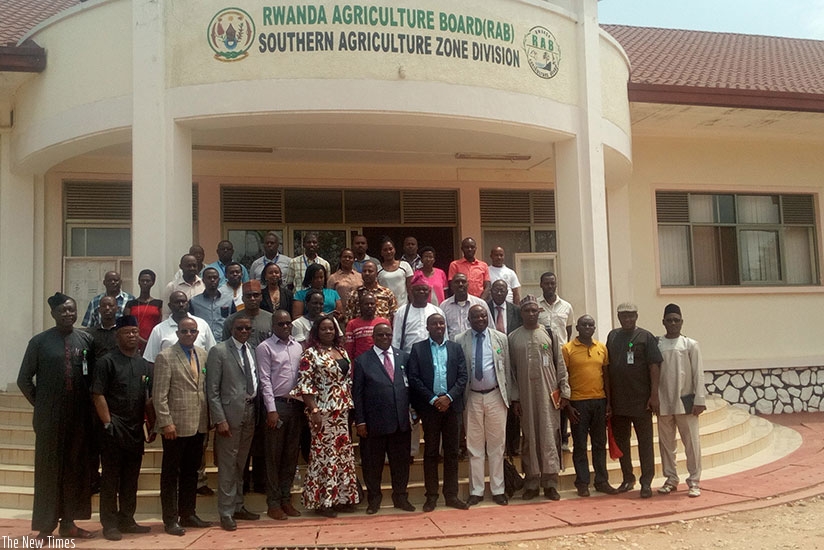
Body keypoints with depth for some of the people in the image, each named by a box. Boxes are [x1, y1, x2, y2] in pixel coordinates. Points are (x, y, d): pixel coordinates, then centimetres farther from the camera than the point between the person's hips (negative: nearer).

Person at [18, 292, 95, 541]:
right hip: (50, 417, -2)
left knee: (76, 468, 9)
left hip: (80, 416, 2)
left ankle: (68, 522, 22)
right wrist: (40, 404, 2)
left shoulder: (86, 340, 4)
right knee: (48, 468, 4)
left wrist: (90, 403, 5)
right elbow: (24, 379, 3)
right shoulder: (39, 341, -1)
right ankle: (45, 527, 12)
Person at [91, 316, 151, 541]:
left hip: (136, 430, 5)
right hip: (114, 429, -5)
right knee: (111, 479, 1)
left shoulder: (144, 364, 12)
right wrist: (108, 423, -13)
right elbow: (98, 395, -9)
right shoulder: (106, 362, -4)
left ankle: (126, 520, 21)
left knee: (131, 479, 11)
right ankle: (109, 524, 9)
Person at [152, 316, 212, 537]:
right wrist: (166, 423, -15)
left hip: (199, 425, 5)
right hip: (176, 425, -5)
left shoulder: (203, 354, 8)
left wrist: (209, 419, 6)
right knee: (171, 474, 6)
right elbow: (159, 394, -11)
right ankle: (170, 519, 15)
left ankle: (188, 514, 26)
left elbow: (207, 387, 10)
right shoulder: (165, 357, -7)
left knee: (191, 472, 14)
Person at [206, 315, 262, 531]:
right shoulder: (218, 351, -7)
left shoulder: (252, 351, 12)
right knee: (227, 465, 0)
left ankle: (238, 506, 25)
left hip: (250, 412, 6)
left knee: (241, 464, 15)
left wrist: (257, 411, 5)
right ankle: (226, 512, 9)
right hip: (230, 413, -6)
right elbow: (212, 390, -10)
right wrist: (219, 419, -15)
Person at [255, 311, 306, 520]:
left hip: (296, 404, 5)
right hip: (277, 404, -5)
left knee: (291, 454, 10)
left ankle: (286, 499, 20)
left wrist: (305, 405, 6)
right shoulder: (265, 348, -4)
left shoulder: (298, 347, 12)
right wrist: (272, 410, -14)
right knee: (274, 455, 2)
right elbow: (265, 380, -8)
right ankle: (273, 503, 10)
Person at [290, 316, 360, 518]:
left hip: (342, 411, 7)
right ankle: (322, 501, 7)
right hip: (322, 412, -7)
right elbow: (304, 385, -12)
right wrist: (313, 410, -17)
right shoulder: (310, 354, -7)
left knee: (343, 452, 9)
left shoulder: (341, 351, 12)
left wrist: (349, 405, 11)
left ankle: (341, 497, 19)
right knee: (324, 453, -2)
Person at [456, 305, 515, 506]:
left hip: (496, 396, 1)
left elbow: (507, 369, 5)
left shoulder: (501, 338, 4)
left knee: (497, 445, 7)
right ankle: (476, 491, 14)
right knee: (474, 446, 6)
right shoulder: (460, 341, 1)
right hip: (472, 397, 0)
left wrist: (511, 396, 4)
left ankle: (498, 490, 16)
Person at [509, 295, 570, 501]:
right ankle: (531, 483, 12)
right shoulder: (513, 338, 6)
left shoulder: (549, 333, 5)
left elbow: (560, 364, 5)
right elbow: (511, 370, 6)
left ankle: (550, 483, 6)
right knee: (529, 437, 4)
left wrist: (564, 391, 0)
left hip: (548, 393, 0)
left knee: (550, 435, -1)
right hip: (525, 395, 1)